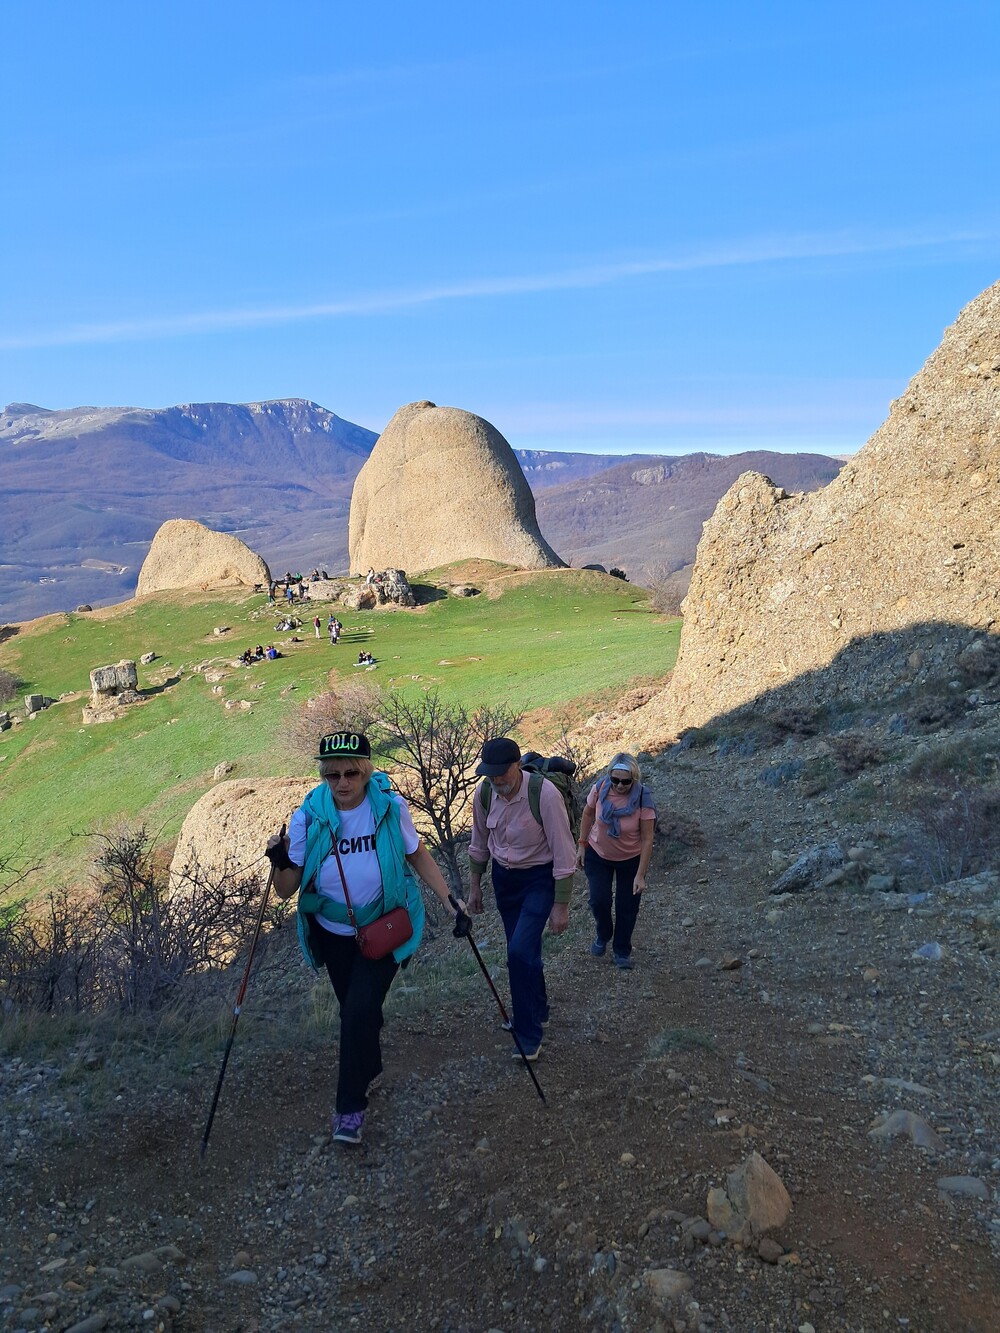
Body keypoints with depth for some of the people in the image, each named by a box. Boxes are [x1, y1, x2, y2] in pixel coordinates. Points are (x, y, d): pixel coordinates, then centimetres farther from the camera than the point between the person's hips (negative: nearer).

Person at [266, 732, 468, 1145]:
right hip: (333, 932, 2)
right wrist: (280, 863, -35)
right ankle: (369, 1067, 50)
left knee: (360, 1011, -13)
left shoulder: (391, 807, -18)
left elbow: (417, 855, -1)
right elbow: (286, 890, -14)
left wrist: (449, 901, -7)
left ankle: (350, 1105, 8)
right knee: (353, 1010, 19)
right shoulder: (309, 817, -17)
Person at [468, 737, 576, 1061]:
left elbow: (563, 853, -20)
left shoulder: (545, 794, -28)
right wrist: (474, 886, 13)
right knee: (523, 950, 16)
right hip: (503, 877, 5)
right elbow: (479, 844, 6)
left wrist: (561, 906, -16)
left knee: (520, 950, -16)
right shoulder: (484, 793, -12)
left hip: (539, 878, -5)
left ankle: (528, 1033, 2)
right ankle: (538, 1012, 40)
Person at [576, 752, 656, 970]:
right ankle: (603, 936, 31)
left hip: (630, 860, -1)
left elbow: (647, 839, -21)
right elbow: (588, 814, -1)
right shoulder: (600, 788, -21)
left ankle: (622, 951, 29)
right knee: (599, 901, -1)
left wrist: (640, 875, -20)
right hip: (598, 855, 1)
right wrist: (582, 845, 1)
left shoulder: (643, 799, -27)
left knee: (627, 907, 6)